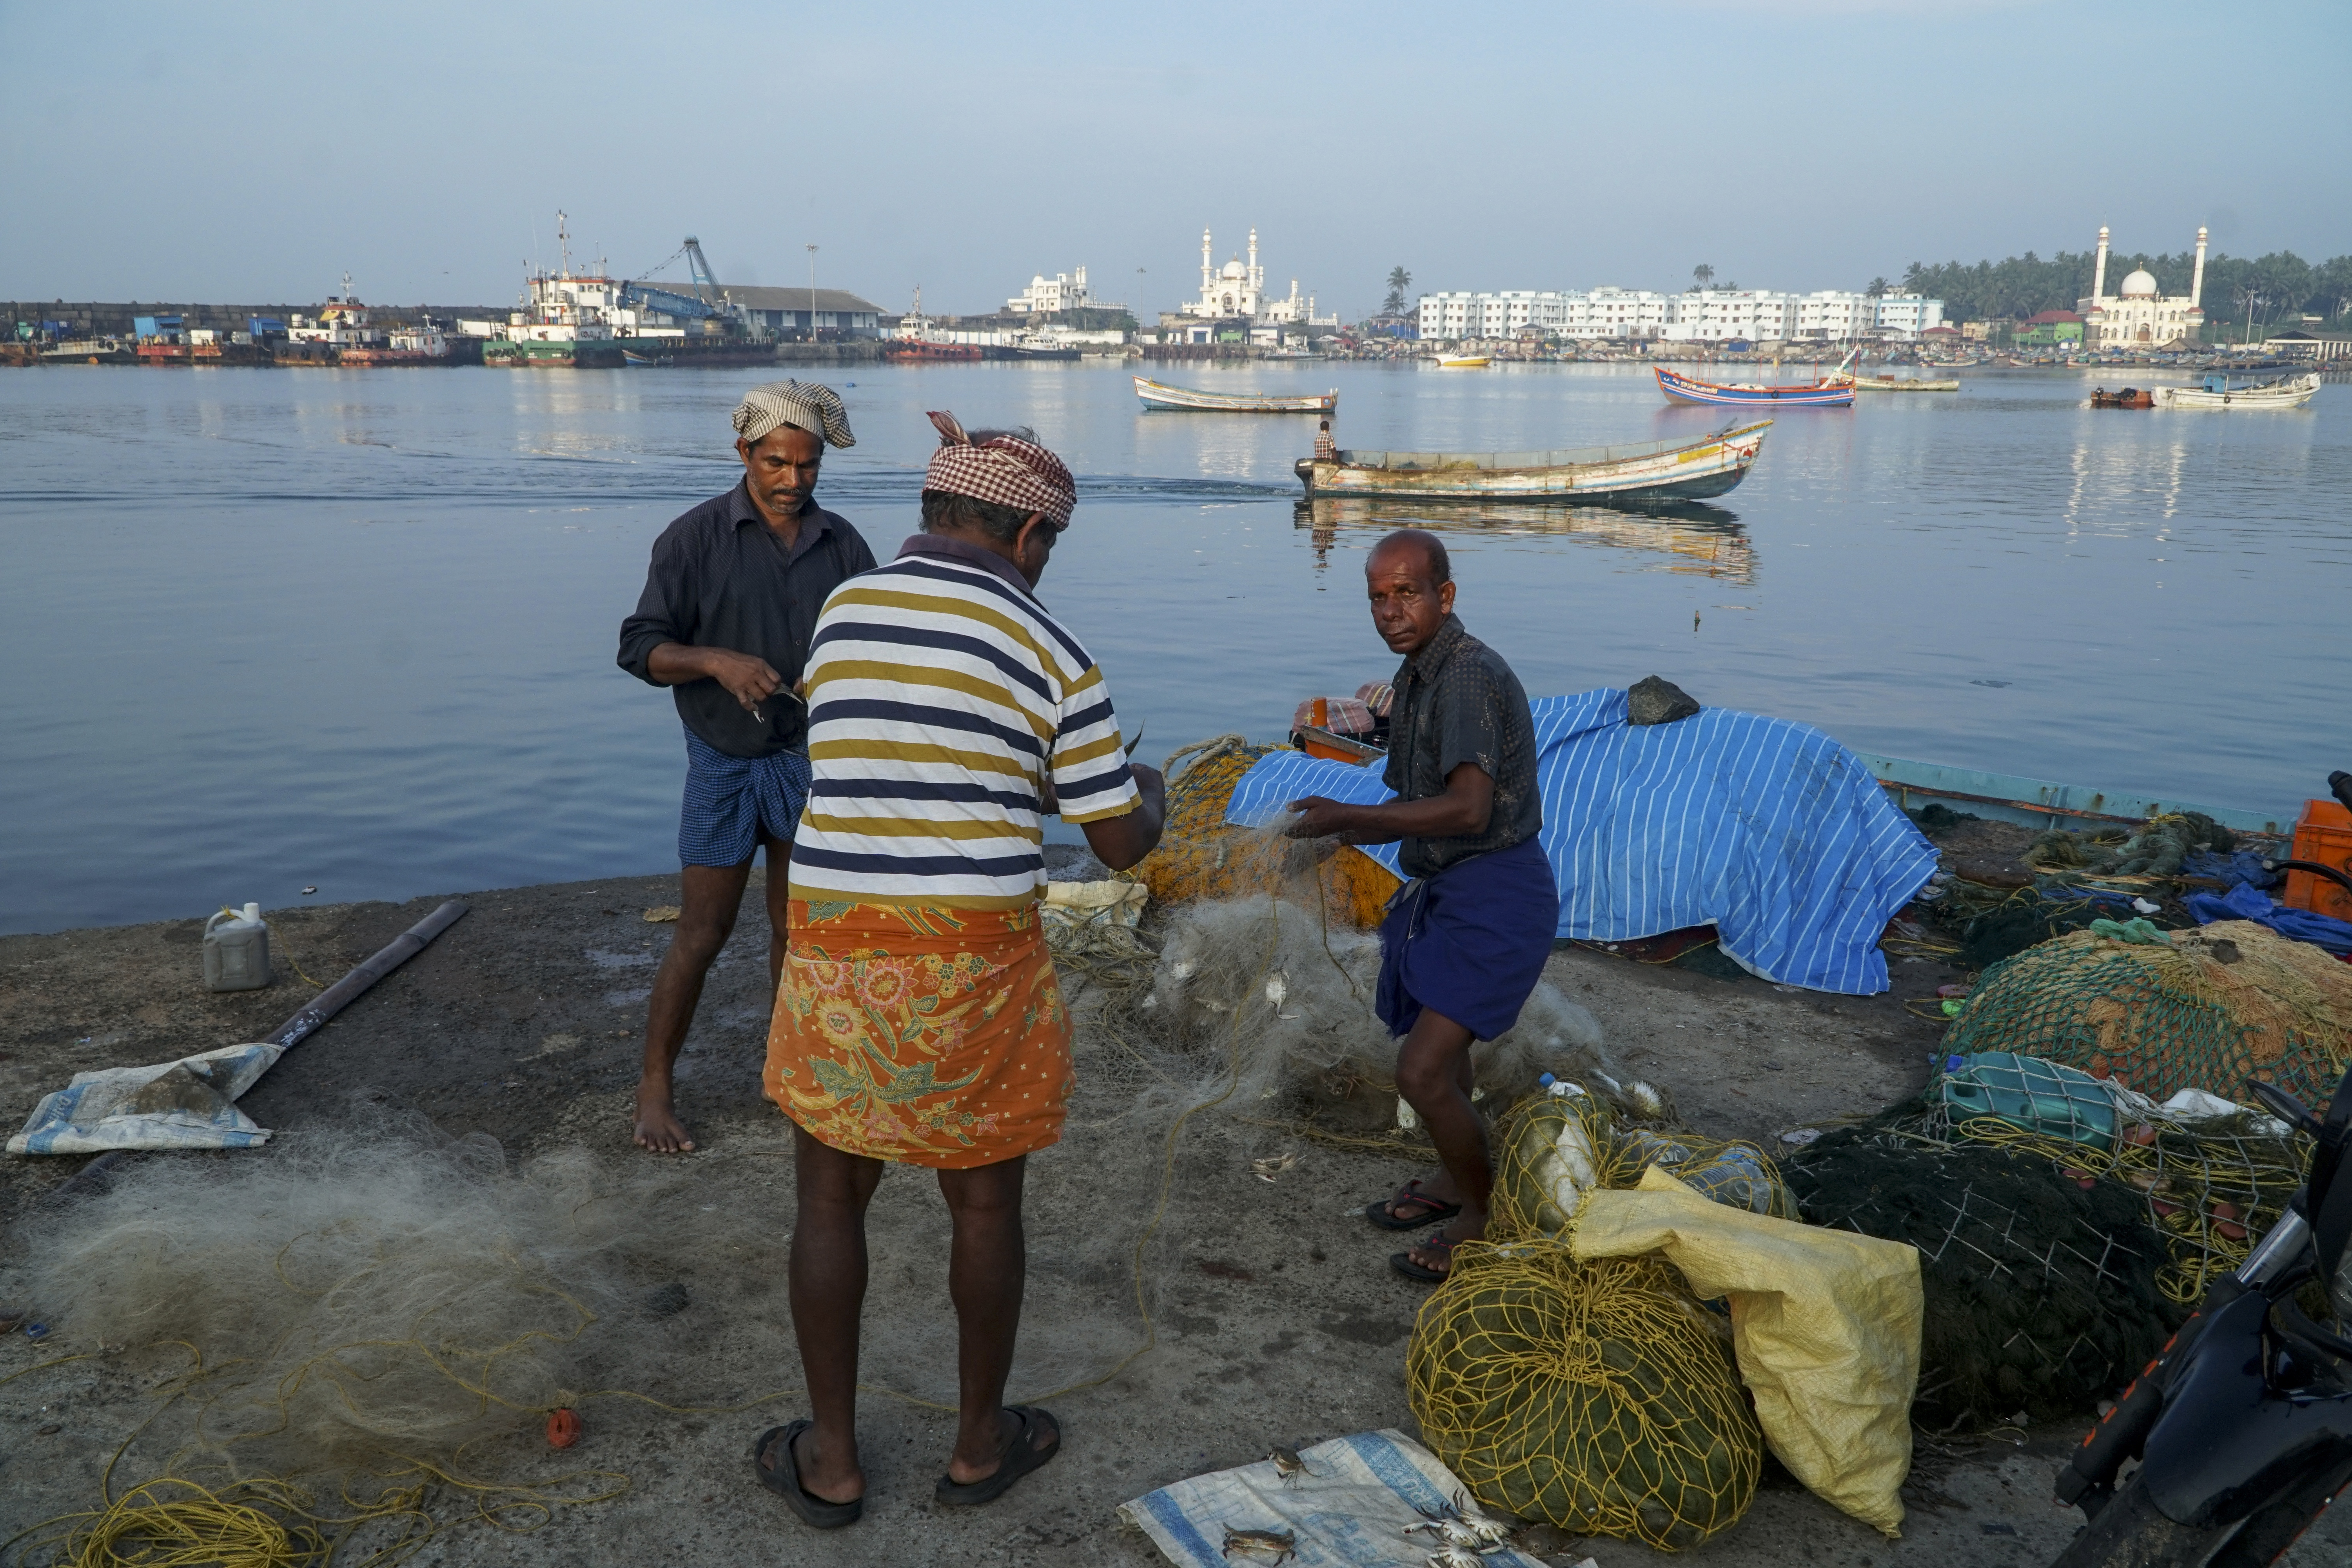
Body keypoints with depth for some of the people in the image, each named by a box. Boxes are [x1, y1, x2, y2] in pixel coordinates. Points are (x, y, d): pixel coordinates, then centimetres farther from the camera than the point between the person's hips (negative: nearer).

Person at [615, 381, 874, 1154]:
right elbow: (640, 647, -8)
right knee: (702, 931, 1)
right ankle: (655, 1088, 16)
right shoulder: (696, 538, -7)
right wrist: (717, 662, -25)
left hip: (813, 757, 3)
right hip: (725, 763, -3)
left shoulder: (842, 544, 2)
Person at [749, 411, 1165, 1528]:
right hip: (977, 969, -2)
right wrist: (1153, 793, 23)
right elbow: (1123, 844, -1)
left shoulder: (841, 611, 3)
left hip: (837, 946, 3)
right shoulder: (1053, 655, -7)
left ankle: (831, 1460, 29)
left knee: (830, 1198, 18)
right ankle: (980, 1443, 33)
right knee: (985, 1200, 16)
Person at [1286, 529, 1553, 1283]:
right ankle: (1454, 1180, 46)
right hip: (1447, 889, 10)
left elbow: (1468, 808, -33)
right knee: (1435, 1047, 25)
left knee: (1423, 1071, -14)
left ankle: (1484, 1216, 9)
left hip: (1495, 896, -10)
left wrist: (1348, 817, -29)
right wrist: (1348, 829, 5)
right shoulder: (1418, 676, 11)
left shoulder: (1469, 675, -21)